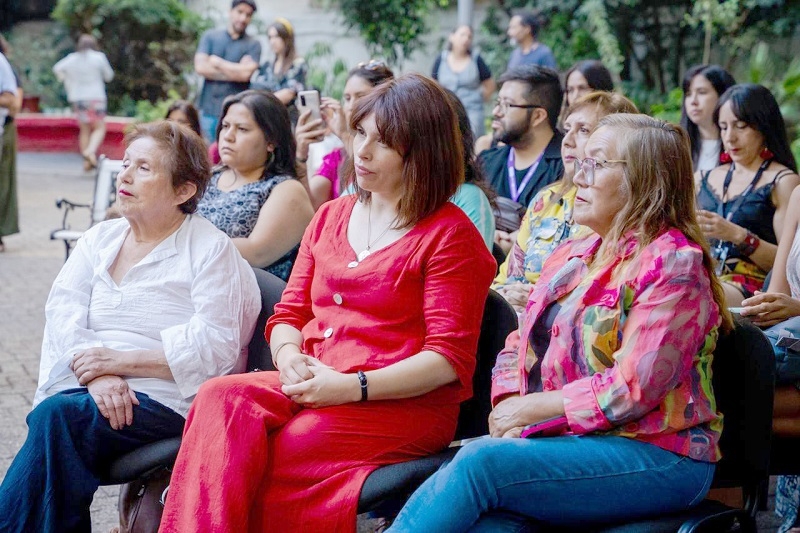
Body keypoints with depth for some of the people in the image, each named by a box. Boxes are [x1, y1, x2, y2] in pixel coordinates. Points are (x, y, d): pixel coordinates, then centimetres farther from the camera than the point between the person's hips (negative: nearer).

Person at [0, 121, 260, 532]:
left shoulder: (212, 250, 1)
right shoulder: (99, 239, 18)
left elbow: (214, 348, -10)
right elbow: (63, 310, 4)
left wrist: (121, 361, -15)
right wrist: (96, 373, -16)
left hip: (167, 402, -4)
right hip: (86, 390, 5)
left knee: (55, 416, -29)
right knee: (57, 414, -31)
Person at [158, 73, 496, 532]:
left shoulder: (451, 236, 0)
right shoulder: (330, 218, 21)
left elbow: (450, 359, -8)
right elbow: (289, 314, 20)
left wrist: (353, 387, -18)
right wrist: (289, 356, -5)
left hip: (406, 404, -5)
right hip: (312, 387, 6)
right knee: (222, 400, -27)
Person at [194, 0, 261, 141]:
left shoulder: (253, 45, 3)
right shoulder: (210, 37, 10)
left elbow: (245, 73, -12)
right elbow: (200, 67, -3)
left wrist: (217, 62, -1)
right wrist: (235, 72, -5)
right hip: (208, 109, 3)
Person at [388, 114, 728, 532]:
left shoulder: (672, 263, -7)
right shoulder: (571, 256, 18)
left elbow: (633, 388, -16)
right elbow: (520, 348, 19)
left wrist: (535, 406, -11)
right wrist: (508, 405, -2)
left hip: (656, 456, -6)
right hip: (569, 442, 6)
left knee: (481, 460, -28)